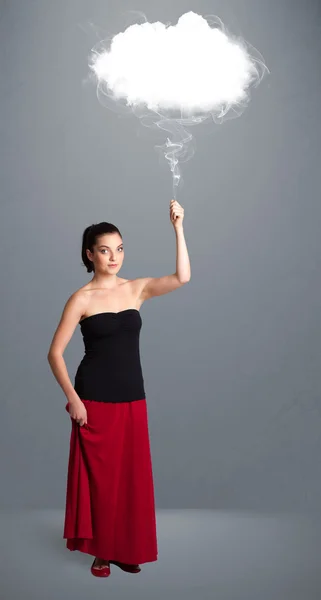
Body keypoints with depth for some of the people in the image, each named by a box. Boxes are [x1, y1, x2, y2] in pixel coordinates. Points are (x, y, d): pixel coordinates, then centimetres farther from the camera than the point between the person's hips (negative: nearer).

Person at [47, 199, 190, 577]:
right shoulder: (82, 298, -6)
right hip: (95, 400, -4)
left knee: (132, 475, 11)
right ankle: (101, 550, 23)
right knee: (99, 475, 6)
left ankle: (127, 548, 28)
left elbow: (182, 278, -11)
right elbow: (54, 353, -6)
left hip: (132, 398, 4)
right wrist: (72, 399, -13)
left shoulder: (136, 289, 5)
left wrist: (178, 228, -18)